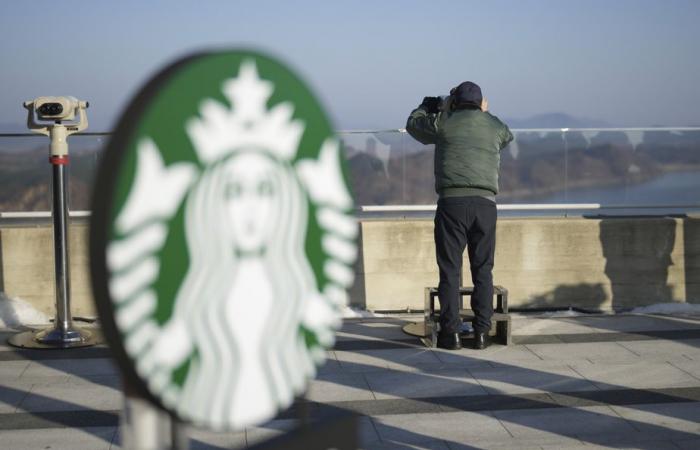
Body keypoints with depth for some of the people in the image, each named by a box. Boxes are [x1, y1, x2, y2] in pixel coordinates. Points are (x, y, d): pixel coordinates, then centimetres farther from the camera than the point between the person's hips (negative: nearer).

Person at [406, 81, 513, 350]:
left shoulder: (444, 123, 6)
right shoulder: (495, 127, 13)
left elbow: (413, 124, 24)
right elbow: (507, 137, 36)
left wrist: (431, 105, 39)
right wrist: (486, 113, 42)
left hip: (452, 200, -2)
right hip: (485, 202, 2)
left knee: (450, 270, 2)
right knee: (483, 270, 9)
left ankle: (451, 332, 0)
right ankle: (481, 332, 8)